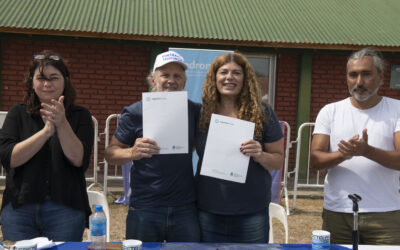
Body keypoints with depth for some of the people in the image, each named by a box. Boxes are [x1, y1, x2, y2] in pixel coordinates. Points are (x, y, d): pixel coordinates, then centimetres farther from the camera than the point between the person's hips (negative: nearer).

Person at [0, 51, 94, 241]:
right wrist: (46, 131, -19)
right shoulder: (17, 114, 6)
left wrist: (62, 124, -22)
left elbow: (79, 160, -9)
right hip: (19, 209, 1)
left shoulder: (80, 116, 3)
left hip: (65, 210, -1)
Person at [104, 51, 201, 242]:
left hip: (185, 209, 2)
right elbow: (110, 154, -2)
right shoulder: (135, 112, -3)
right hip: (145, 209, -2)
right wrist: (132, 152, -22)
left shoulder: (195, 111, 4)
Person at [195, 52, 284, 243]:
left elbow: (278, 160, 2)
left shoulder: (261, 113, -2)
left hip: (251, 214, -1)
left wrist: (260, 155, -19)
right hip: (208, 212, 1)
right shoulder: (201, 112, 1)